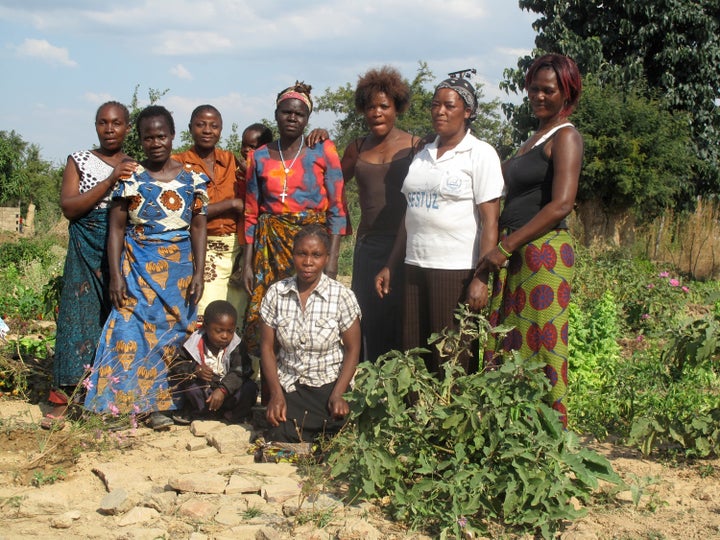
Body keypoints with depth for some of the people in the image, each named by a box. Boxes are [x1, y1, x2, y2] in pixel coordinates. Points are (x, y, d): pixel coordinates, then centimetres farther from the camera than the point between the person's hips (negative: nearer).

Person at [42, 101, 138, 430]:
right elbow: (69, 207, -7)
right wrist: (110, 182, -14)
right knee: (80, 314, -5)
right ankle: (63, 397, -1)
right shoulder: (79, 161, 8)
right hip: (87, 251, -1)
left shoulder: (136, 167, 12)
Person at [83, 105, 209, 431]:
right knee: (139, 327, -8)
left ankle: (157, 402, 13)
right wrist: (115, 275, -7)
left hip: (180, 269, 1)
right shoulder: (130, 179, 0)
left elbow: (198, 228, 4)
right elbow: (116, 228, 0)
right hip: (138, 268, -1)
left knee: (174, 330, 2)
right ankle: (152, 404, 0)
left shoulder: (192, 180, 3)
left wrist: (198, 274, -3)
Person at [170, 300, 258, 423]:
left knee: (250, 388, -25)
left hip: (227, 390, 0)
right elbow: (176, 365, -6)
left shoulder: (236, 346, -12)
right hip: (202, 392, 0)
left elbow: (239, 372, -22)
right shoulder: (194, 344, -11)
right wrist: (194, 369, -27)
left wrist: (222, 390, -38)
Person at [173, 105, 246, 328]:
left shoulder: (231, 160, 12)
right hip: (203, 250, -4)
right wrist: (231, 204, -11)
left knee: (240, 319, 5)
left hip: (238, 248, 4)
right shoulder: (178, 163, -1)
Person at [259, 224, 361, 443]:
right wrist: (276, 394, -7)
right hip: (288, 386, 1)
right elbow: (267, 346, 4)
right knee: (281, 438, -26)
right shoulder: (276, 293, 1)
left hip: (330, 385, -1)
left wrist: (338, 395, -12)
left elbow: (352, 349, -1)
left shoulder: (342, 296, -5)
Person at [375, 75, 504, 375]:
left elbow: (490, 222, -10)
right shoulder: (422, 156, 16)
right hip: (416, 268, 6)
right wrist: (390, 266, 14)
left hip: (457, 271, -6)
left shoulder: (480, 154, -3)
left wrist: (481, 279, -17)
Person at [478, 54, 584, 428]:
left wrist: (506, 246, -18)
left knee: (540, 345, -5)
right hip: (514, 255, 9)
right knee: (507, 346, 9)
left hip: (544, 253, -9)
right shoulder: (534, 138, 21)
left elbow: (561, 204, -18)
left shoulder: (565, 137, -7)